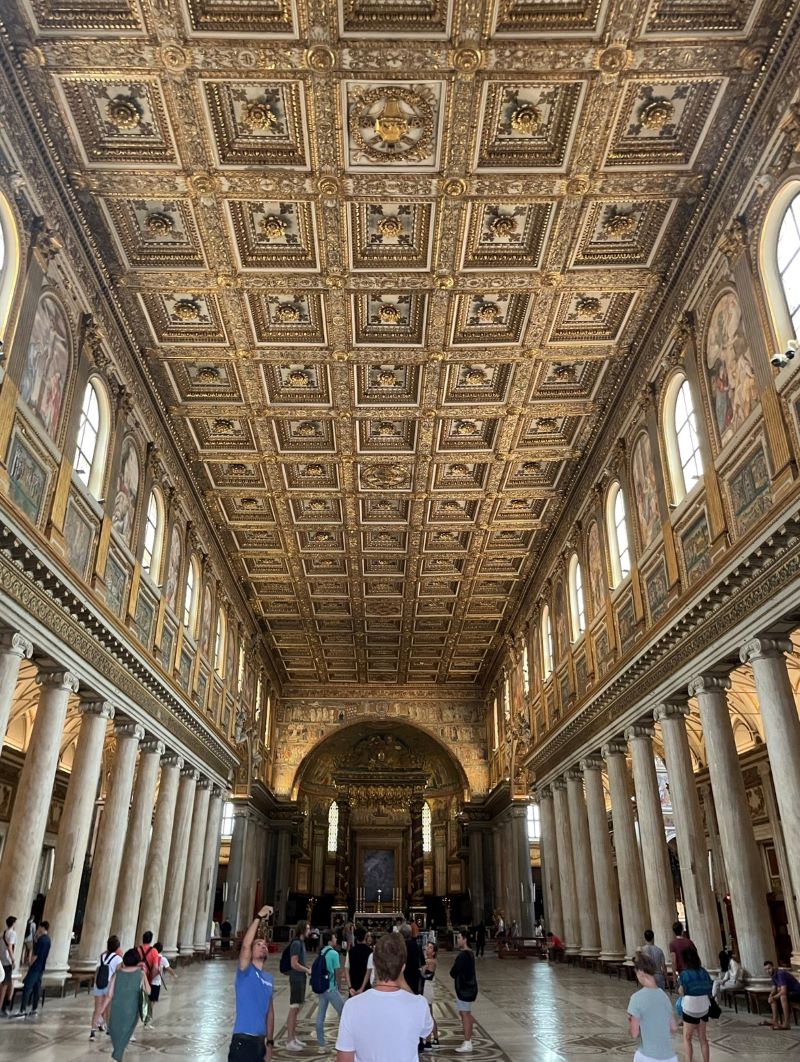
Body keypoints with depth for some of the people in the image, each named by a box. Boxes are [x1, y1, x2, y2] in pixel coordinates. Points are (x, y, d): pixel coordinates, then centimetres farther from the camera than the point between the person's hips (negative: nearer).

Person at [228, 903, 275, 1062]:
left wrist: (270, 1041, 13)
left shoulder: (269, 978, 13)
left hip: (260, 1040, 7)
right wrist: (259, 917, -28)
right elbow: (245, 945, -23)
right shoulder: (245, 971, -5)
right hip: (243, 1039, -7)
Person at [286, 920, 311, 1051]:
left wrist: (308, 968, 8)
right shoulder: (296, 943, -17)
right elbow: (294, 964, -21)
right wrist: (308, 970, -12)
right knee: (293, 1009, -4)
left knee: (296, 1009, 15)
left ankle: (294, 1038, 22)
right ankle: (290, 1041, 1)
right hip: (296, 979, -10)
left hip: (301, 979, 10)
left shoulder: (301, 942, 12)